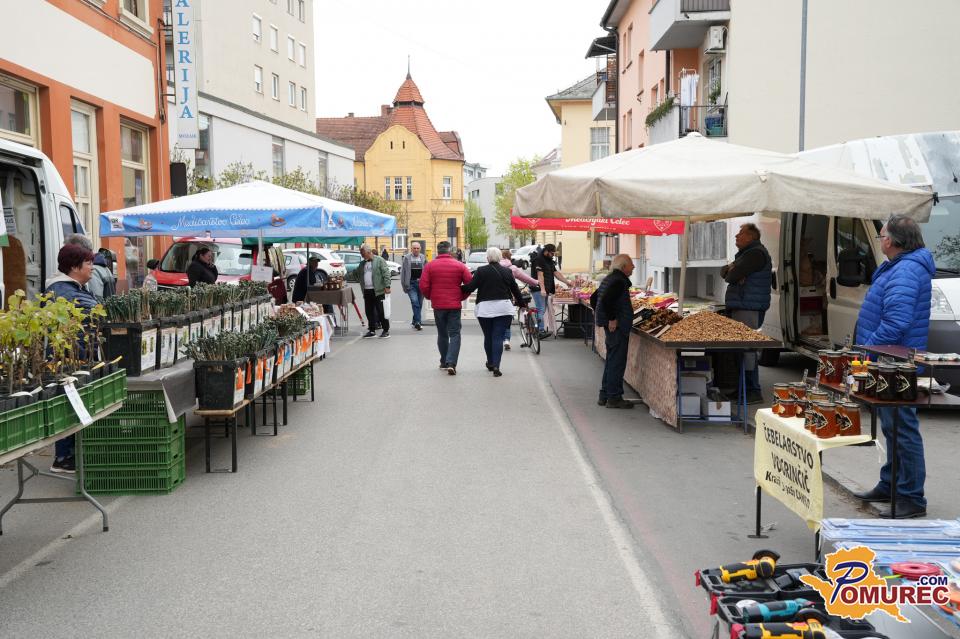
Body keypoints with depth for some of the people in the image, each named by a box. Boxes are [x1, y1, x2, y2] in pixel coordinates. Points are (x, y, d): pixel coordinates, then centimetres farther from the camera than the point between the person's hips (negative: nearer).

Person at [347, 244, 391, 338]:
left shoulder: (379, 260, -3)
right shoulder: (362, 264, 19)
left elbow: (386, 273, -9)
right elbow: (355, 274, 25)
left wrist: (387, 286, -17)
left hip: (378, 291, -7)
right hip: (367, 292, 7)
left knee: (381, 311, -4)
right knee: (369, 312, 9)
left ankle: (386, 330, 4)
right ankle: (372, 330, 19)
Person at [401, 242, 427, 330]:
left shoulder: (423, 258, 7)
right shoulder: (407, 258, 2)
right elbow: (403, 271, 4)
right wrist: (404, 284, -1)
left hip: (421, 284, 3)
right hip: (411, 284, -3)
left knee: (419, 304, 8)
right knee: (414, 302, -15)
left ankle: (415, 321, 24)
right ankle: (418, 322, -15)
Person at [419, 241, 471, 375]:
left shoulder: (429, 266, -1)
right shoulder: (460, 265, -2)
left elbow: (423, 286, -7)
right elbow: (470, 284, -4)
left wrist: (430, 297, 11)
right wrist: (461, 297, 9)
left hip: (438, 305, 1)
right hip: (455, 305, -1)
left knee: (442, 334, 17)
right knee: (454, 334, 1)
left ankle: (444, 361, 24)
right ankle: (451, 363, -12)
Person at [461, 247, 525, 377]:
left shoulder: (481, 271, -3)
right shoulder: (507, 271, 5)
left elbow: (470, 287, -8)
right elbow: (515, 289, 11)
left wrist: (459, 288, 10)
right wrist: (522, 303, 26)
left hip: (485, 308, -1)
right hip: (503, 307, 1)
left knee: (488, 337, 15)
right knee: (498, 337, 0)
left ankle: (490, 363, 27)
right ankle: (496, 366, -10)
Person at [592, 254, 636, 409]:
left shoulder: (608, 279, 15)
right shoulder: (619, 281, -16)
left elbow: (594, 298, 21)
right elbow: (606, 300, -29)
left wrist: (600, 315, 20)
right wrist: (612, 319, -22)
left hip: (610, 327, 10)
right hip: (618, 327, -10)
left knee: (610, 361, 16)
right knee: (617, 362, -4)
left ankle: (604, 395, 21)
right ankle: (614, 398, 0)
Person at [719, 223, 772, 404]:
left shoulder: (756, 253, -11)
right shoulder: (745, 254, 24)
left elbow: (732, 276, -19)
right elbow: (723, 272, 18)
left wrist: (731, 273, 5)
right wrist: (730, 268, -4)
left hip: (749, 310, -10)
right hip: (741, 308, 10)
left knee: (746, 349, -11)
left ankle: (754, 392, -8)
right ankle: (742, 388, 18)